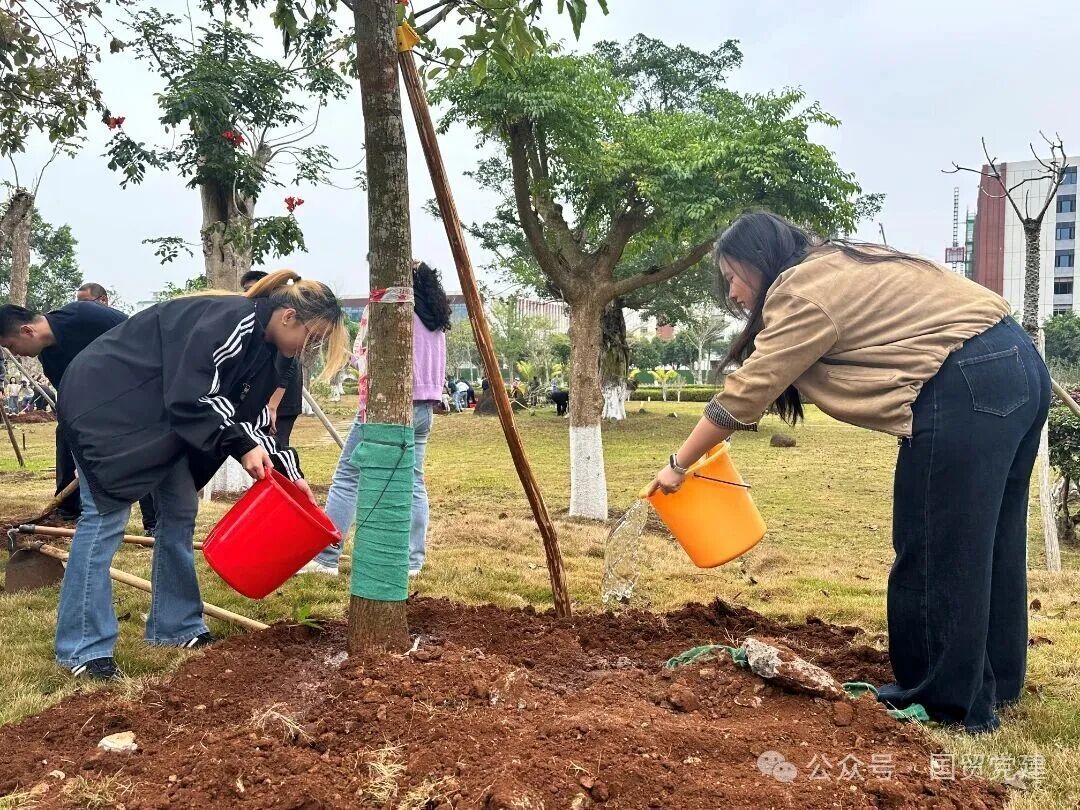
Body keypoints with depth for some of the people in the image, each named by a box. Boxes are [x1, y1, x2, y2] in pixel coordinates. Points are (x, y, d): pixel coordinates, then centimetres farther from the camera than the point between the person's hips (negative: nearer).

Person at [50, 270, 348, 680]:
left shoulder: (262, 350, 5)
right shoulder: (231, 322, -25)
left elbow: (253, 421, 10)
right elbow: (189, 400, -29)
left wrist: (289, 473, 4)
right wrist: (242, 446, -24)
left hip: (158, 416, 10)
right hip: (106, 400, -10)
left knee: (180, 510, 8)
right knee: (106, 515, -10)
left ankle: (174, 627, 18)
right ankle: (82, 648, -2)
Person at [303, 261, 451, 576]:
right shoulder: (436, 313, 15)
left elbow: (367, 355, -12)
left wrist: (368, 404, -7)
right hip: (423, 407, 7)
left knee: (348, 477, -3)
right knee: (413, 482, 8)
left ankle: (325, 557, -3)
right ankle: (412, 560, 9)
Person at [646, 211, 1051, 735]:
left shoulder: (804, 293, -9)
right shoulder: (838, 264, 20)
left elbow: (744, 394, -8)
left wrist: (678, 465, -1)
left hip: (967, 390, -10)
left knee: (936, 551, 0)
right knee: (989, 543, 17)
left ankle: (948, 702, 11)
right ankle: (996, 682, 30)